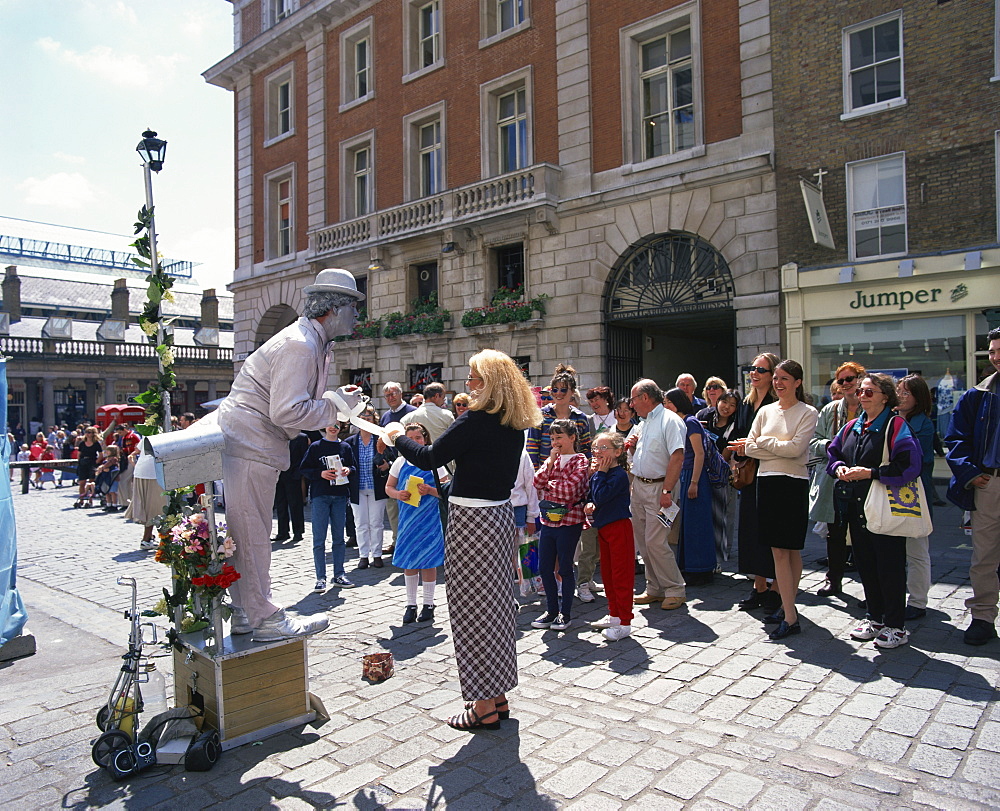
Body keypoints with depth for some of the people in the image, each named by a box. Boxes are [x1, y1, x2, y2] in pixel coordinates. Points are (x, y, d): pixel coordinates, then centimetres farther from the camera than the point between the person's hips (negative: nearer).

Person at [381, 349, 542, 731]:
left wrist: (399, 438, 1)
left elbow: (430, 458, -15)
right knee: (496, 601, 15)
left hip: (470, 519, -9)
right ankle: (499, 698, 27)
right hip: (501, 513, 9)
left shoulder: (475, 420, -18)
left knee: (472, 605, 1)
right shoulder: (515, 426, 7)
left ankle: (484, 707, 11)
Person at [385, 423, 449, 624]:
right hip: (407, 518, 3)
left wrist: (430, 490, -21)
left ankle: (428, 604, 17)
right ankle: (410, 605, 20)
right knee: (408, 560, 8)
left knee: (428, 561, 4)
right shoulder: (400, 462, 5)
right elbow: (388, 487, 11)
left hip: (429, 518, -3)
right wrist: (397, 494, -10)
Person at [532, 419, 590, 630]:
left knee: (565, 569, 3)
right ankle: (551, 611, 24)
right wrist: (550, 462, -7)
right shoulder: (552, 459, 13)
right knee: (544, 568, 10)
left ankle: (565, 614, 17)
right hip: (548, 520, 6)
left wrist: (550, 484, -7)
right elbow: (538, 482, 0)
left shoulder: (580, 461, -7)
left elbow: (570, 489, -20)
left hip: (569, 522, -6)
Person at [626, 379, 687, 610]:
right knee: (643, 542, 9)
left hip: (658, 487, -8)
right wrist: (631, 446, 5)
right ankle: (655, 589, 20)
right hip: (638, 485, 8)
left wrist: (667, 491, -24)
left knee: (655, 542, -10)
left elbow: (677, 457, -19)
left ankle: (675, 590, 4)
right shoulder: (642, 424, 17)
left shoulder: (670, 420, -10)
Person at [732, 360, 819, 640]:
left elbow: (796, 448, -15)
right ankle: (788, 610, 16)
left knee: (789, 550, -4)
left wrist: (763, 441, -4)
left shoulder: (808, 413, -1)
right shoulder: (766, 411, 12)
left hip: (793, 484, -4)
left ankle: (789, 617, 2)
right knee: (780, 550, 8)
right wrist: (780, 448, -7)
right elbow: (748, 447, 3)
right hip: (767, 481, 5)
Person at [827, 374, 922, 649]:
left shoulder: (896, 426, -9)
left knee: (890, 567, -1)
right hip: (857, 508, 7)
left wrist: (870, 473, -19)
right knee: (865, 564, 13)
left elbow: (909, 466, -18)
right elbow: (833, 453, 21)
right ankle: (875, 618, 26)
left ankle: (895, 625, 11)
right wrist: (839, 468, 0)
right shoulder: (852, 427, 12)